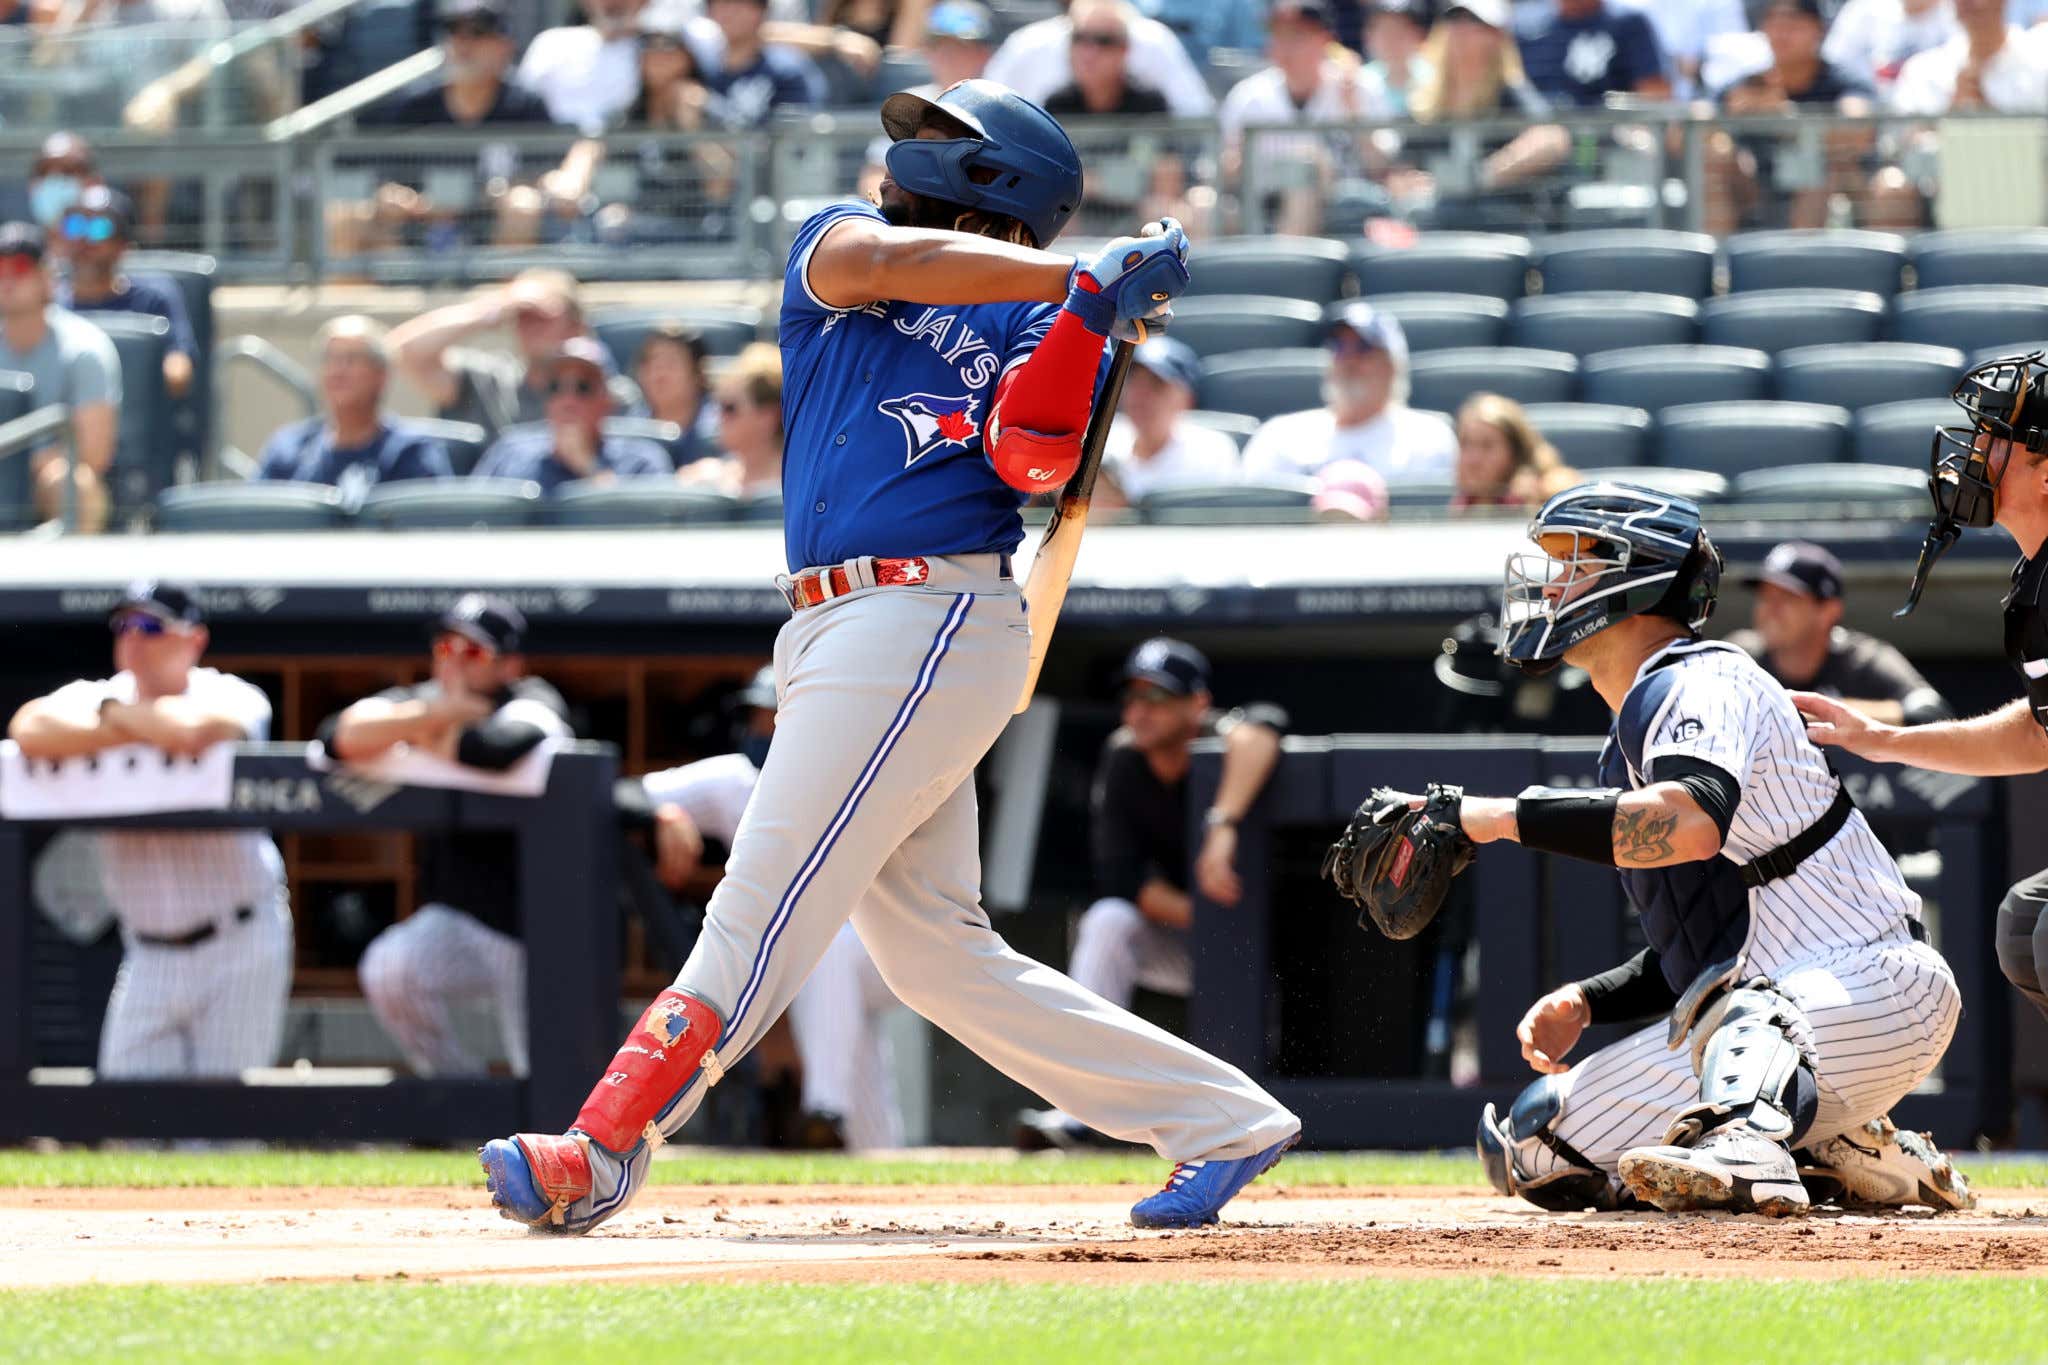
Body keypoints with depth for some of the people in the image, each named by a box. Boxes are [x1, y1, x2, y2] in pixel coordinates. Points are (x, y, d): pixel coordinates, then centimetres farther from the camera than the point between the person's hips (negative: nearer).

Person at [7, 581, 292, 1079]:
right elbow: (29, 731, -18)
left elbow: (198, 729, -31)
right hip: (150, 957, 4)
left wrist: (116, 714, -13)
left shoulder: (230, 698, -7)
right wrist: (148, 732, -20)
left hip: (240, 944, -4)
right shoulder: (97, 697, 4)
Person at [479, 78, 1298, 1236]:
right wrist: (1077, 277, -9)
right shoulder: (834, 243, 19)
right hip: (840, 635, 6)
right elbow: (881, 262, -5)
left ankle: (599, 1157, -15)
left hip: (930, 621, -6)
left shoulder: (1028, 314, 6)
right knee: (937, 955, 6)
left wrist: (1088, 310, -18)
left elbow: (1032, 461, -10)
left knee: (762, 915, -11)